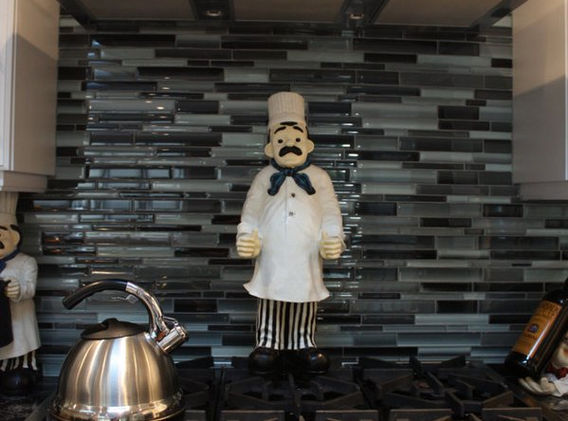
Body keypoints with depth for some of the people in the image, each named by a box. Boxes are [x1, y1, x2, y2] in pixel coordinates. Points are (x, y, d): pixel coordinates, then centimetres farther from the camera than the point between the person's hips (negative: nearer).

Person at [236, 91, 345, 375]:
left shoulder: (318, 177, 7)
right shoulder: (265, 177, 6)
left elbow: (331, 213, 5)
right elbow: (250, 212, 6)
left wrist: (333, 238, -6)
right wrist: (247, 236, -6)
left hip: (306, 256, 1)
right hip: (272, 257, 0)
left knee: (305, 297, 9)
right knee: (270, 298, 7)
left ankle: (304, 345, 23)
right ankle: (267, 344, 19)